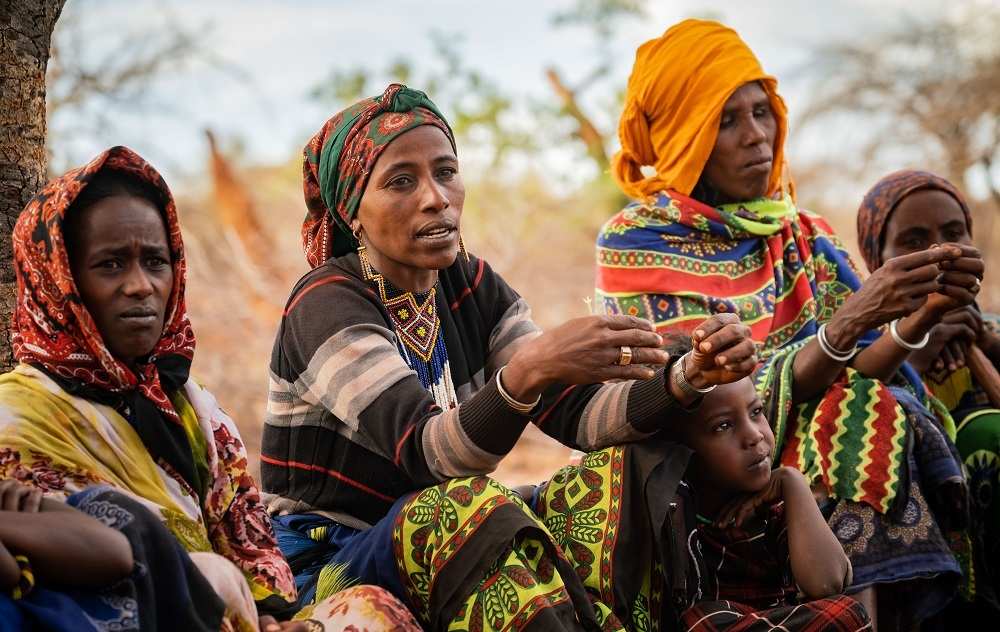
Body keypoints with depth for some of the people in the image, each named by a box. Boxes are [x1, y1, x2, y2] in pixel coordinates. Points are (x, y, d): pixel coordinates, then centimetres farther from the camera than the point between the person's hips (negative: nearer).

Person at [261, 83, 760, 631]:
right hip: (331, 572, -7)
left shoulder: (471, 287, 5)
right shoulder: (327, 304, -15)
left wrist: (690, 377, -23)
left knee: (632, 470, -10)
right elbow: (425, 452, -30)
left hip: (449, 553, 7)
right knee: (469, 505, -36)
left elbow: (575, 410, -5)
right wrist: (528, 371, -48)